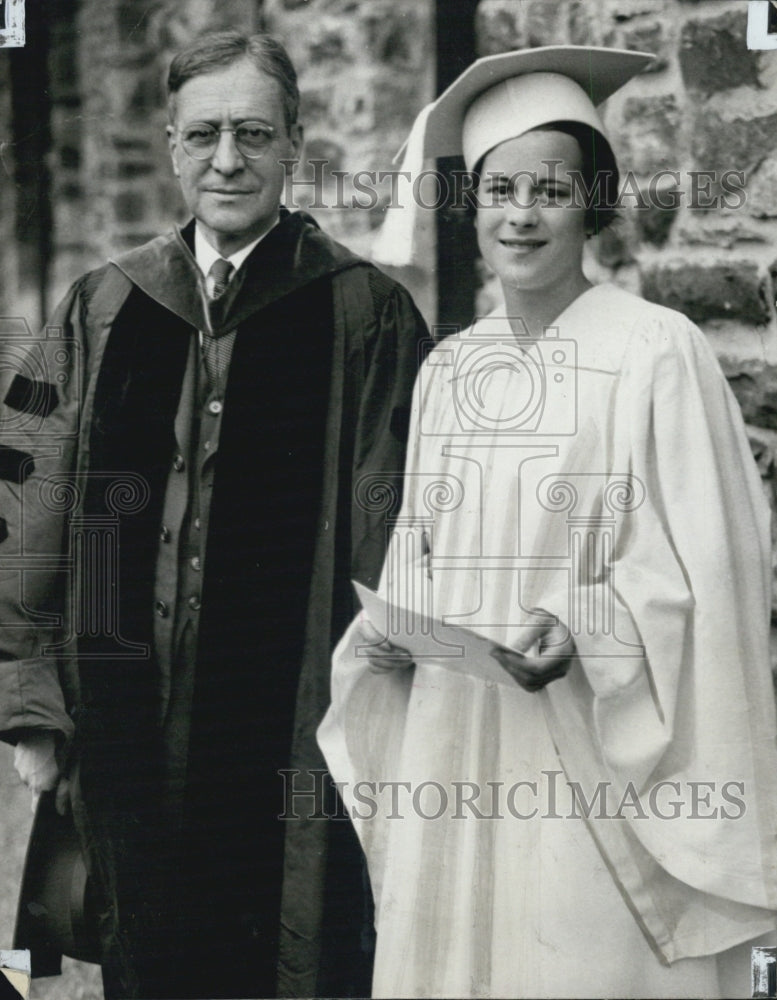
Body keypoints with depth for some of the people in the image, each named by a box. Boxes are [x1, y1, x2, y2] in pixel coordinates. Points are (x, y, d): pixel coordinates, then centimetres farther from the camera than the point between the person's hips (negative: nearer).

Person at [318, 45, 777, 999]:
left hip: (596, 757, -5)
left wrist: (583, 632, -22)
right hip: (451, 743, 5)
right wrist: (391, 630, 1)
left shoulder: (659, 349, -8)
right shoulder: (444, 368, 11)